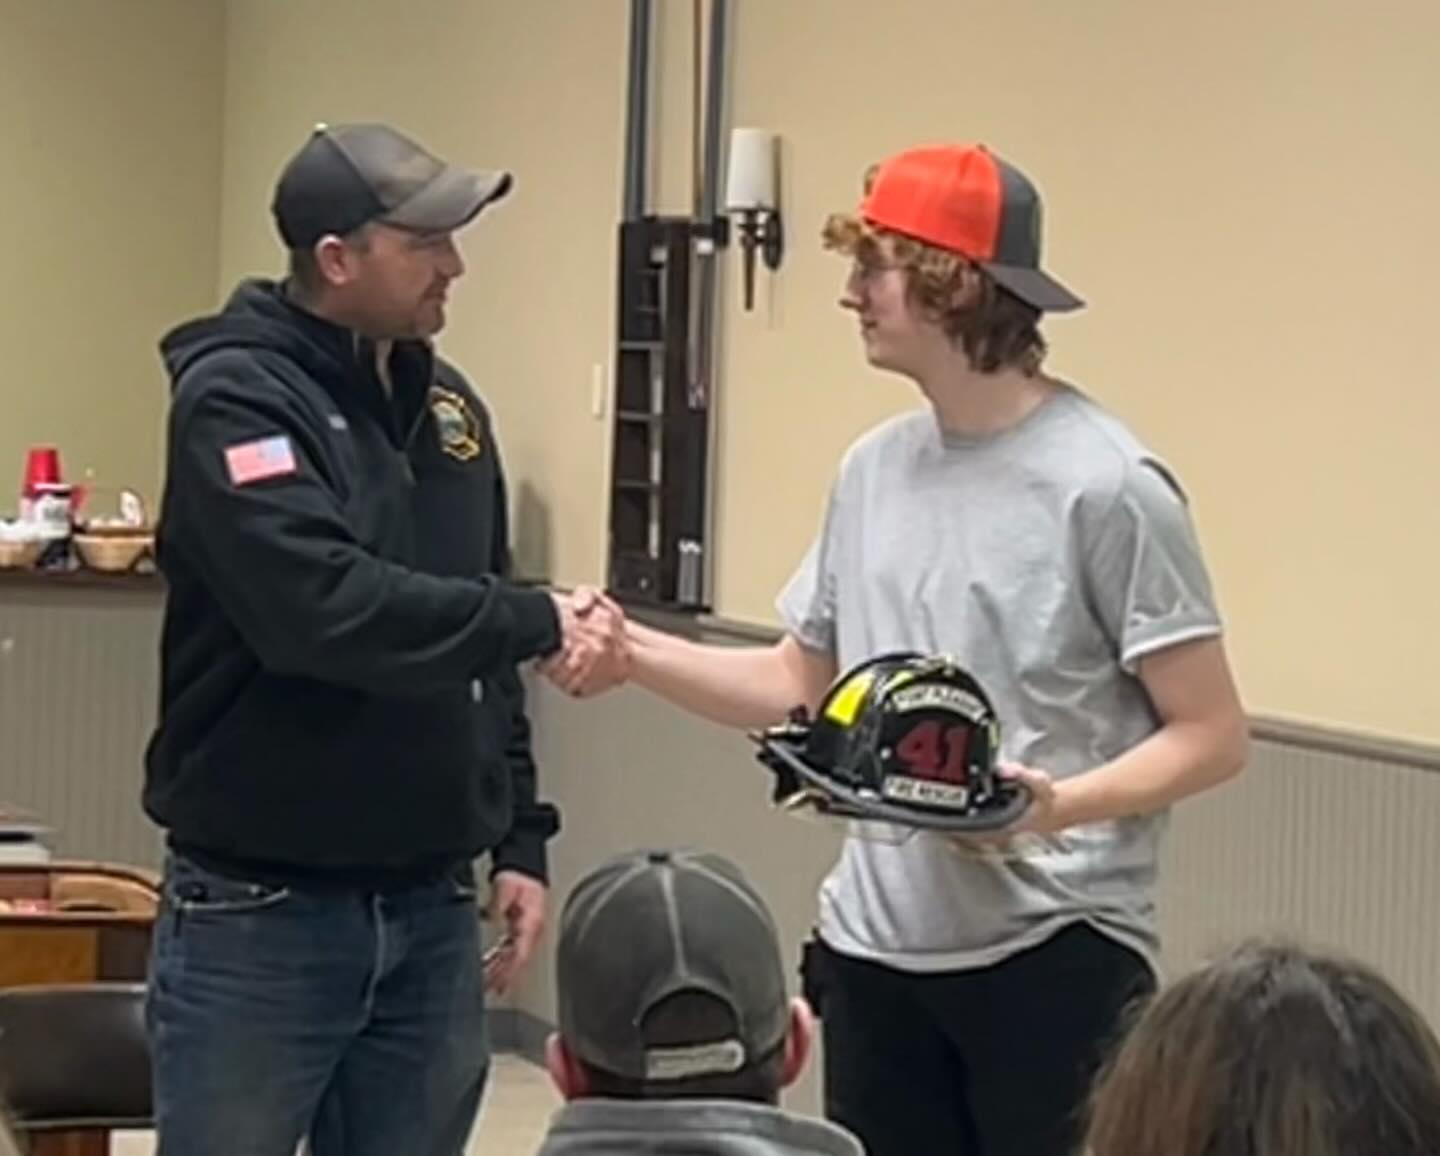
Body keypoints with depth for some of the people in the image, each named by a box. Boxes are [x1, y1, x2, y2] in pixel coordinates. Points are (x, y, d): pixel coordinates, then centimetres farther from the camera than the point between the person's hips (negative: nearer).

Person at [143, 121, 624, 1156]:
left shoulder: (446, 405, 11)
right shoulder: (236, 396, -12)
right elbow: (324, 611, -26)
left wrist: (518, 836, 11)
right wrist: (537, 622, -20)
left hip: (430, 909, 6)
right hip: (258, 912, -6)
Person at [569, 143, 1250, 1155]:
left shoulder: (1104, 484, -12)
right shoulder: (874, 470, 9)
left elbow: (1211, 736, -11)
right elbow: (800, 687, 18)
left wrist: (1058, 806, -27)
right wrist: (633, 646, 5)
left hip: (1053, 953, -7)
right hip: (876, 946, 7)